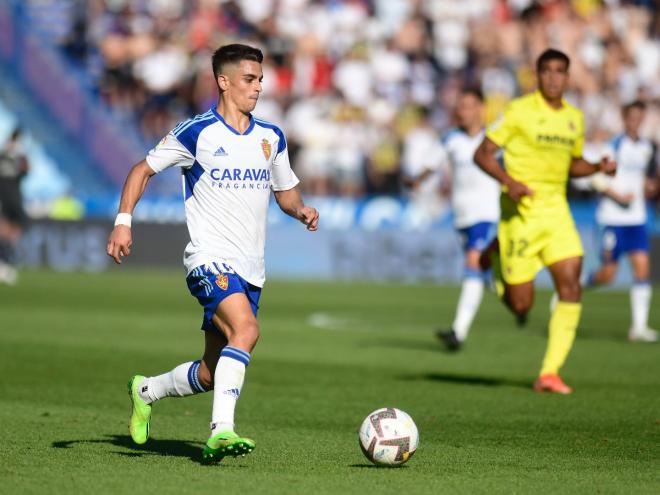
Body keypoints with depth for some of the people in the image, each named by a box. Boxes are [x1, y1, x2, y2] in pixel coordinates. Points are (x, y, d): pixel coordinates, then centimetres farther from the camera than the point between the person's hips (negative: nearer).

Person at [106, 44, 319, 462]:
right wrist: (124, 222, -6)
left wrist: (302, 211, 0)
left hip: (250, 269, 6)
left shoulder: (272, 137, 12)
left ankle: (145, 390, 35)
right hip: (210, 259, -6)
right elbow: (144, 169, 4)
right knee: (246, 330, -31)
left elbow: (286, 191, 23)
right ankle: (222, 431, -35)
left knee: (211, 374, 9)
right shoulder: (196, 133, -5)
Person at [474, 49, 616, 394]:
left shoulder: (574, 118, 10)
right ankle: (495, 254, 31)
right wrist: (508, 181, -23)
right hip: (521, 210, -5)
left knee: (570, 285, -13)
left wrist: (598, 168, 3)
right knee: (521, 305, -2)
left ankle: (550, 373, -8)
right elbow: (482, 153, -7)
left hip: (556, 210, 5)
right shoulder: (520, 111, -8)